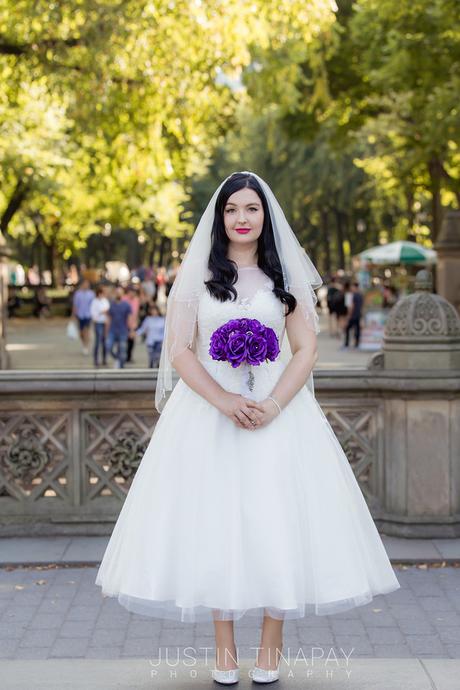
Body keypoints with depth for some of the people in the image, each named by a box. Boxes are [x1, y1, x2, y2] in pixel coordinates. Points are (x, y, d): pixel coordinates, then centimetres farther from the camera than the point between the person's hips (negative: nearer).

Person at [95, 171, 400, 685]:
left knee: (276, 523, -3)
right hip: (207, 411, 0)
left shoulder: (286, 277, 8)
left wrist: (273, 405, -14)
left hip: (278, 411, 1)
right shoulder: (196, 275, 5)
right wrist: (225, 401, -17)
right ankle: (224, 654, 9)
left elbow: (306, 351, 2)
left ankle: (269, 654, 8)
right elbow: (179, 351, -2)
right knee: (213, 524, -1)